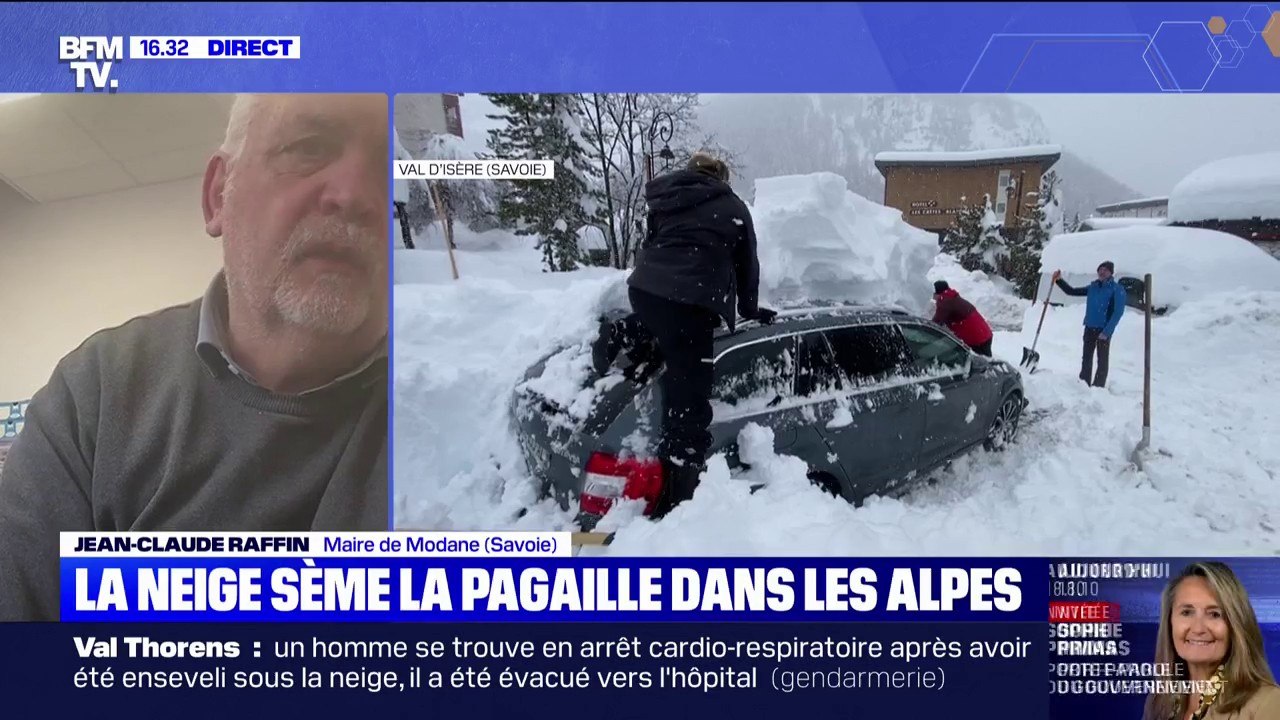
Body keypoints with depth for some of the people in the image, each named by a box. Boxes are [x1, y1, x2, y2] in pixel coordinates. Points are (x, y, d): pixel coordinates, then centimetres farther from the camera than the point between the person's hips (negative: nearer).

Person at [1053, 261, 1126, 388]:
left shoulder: (1117, 289, -8)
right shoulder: (1093, 287, 10)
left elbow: (1118, 312, -14)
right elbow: (1071, 291, 17)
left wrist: (1106, 331, -20)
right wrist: (1059, 280, 2)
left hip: (1104, 330, -6)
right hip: (1089, 327, 6)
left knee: (1102, 360, 2)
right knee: (1086, 358, 10)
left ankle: (1098, 387, 5)